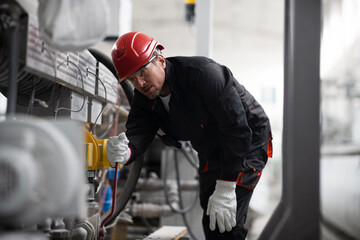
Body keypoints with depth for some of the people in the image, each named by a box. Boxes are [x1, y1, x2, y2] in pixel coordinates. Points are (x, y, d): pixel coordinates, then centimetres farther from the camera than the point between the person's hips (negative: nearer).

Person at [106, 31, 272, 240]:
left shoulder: (202, 73, -32)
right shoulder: (144, 99, -9)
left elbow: (237, 129, -32)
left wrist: (225, 190, -33)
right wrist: (124, 153, -49)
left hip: (248, 143, -8)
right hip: (210, 152, 8)